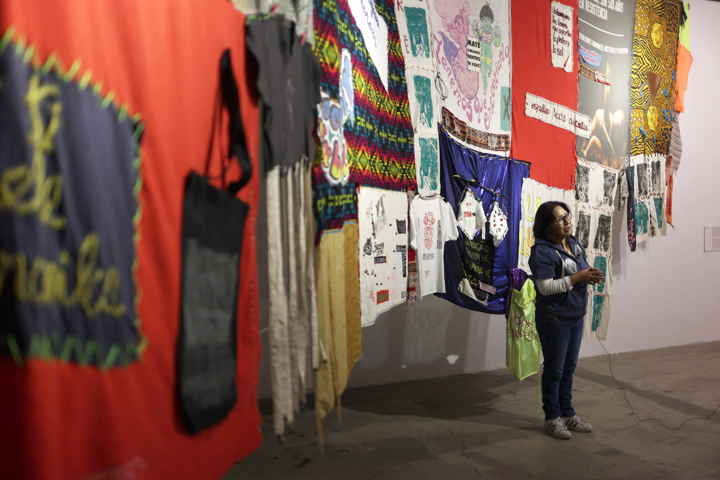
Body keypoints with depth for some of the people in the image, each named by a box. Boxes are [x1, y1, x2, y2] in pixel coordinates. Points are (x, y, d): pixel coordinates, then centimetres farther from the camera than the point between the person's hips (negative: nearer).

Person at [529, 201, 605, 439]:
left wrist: (591, 275, -4)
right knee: (554, 370, 5)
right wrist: (578, 277, -24)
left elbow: (582, 272, 19)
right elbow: (545, 287, -24)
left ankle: (567, 414, 31)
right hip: (554, 319, -8)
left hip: (575, 317, 8)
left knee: (569, 369, 18)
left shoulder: (574, 244, 8)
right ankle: (552, 418, 20)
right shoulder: (542, 251, -18)